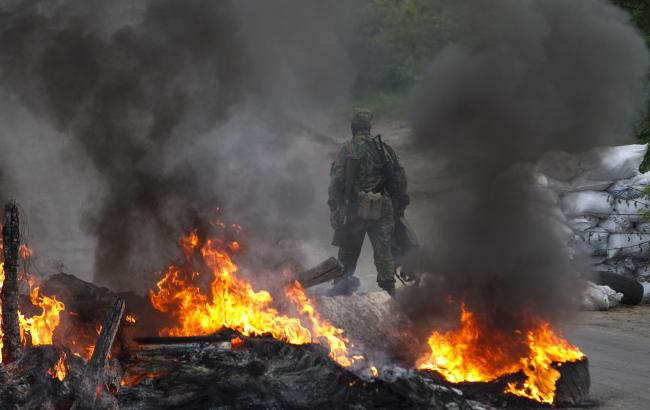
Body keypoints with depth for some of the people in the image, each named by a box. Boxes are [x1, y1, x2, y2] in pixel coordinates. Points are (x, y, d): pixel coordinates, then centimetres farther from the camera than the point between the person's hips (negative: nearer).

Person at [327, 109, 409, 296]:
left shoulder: (346, 149, -1)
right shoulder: (384, 148, 7)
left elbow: (337, 180, -7)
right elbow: (399, 177, 8)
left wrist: (334, 207, -2)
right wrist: (399, 206, 14)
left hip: (355, 209, -2)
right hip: (382, 209, 2)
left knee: (348, 249, 12)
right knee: (383, 249, 2)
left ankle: (344, 283, 13)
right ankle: (388, 287, -5)